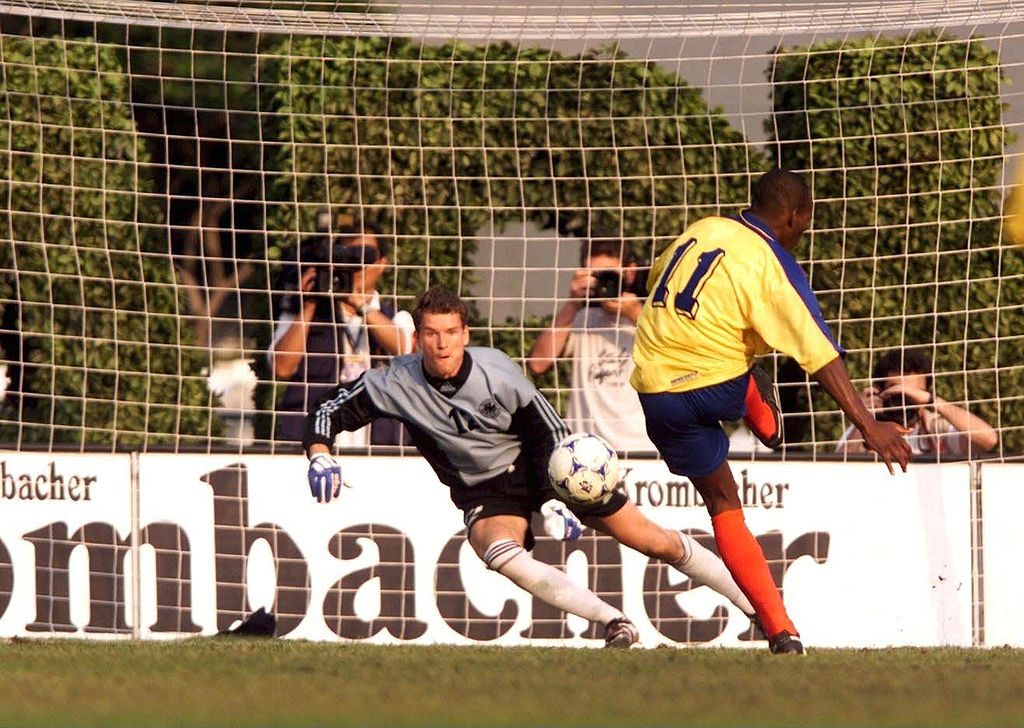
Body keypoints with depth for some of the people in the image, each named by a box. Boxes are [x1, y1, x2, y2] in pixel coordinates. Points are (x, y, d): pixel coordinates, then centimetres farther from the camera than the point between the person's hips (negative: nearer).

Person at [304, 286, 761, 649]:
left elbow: (550, 434, -12)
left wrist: (554, 502, -20)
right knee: (500, 554, -34)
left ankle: (753, 600, 17)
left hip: (547, 469, -1)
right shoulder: (398, 383, -18)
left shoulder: (497, 373, -22)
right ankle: (612, 621, -24)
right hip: (485, 493, 1)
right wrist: (320, 454, -30)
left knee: (654, 541, -1)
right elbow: (331, 411, -10)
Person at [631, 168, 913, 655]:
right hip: (715, 388, -5)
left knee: (721, 501, 9)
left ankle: (781, 629, 2)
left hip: (653, 388, 5)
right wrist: (869, 427, -18)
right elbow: (820, 357, -16)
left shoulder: (700, 231, 7)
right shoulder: (773, 267, -10)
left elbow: (655, 281, 26)